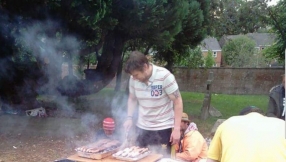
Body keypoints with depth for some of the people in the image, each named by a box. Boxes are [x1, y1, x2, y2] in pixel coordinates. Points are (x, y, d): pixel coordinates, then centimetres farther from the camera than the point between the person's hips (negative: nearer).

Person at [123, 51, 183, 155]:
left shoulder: (165, 76, -19)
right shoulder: (134, 78, -5)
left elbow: (177, 101, -13)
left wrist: (176, 129, -15)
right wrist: (129, 118, -1)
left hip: (163, 129, -4)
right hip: (142, 128, 4)